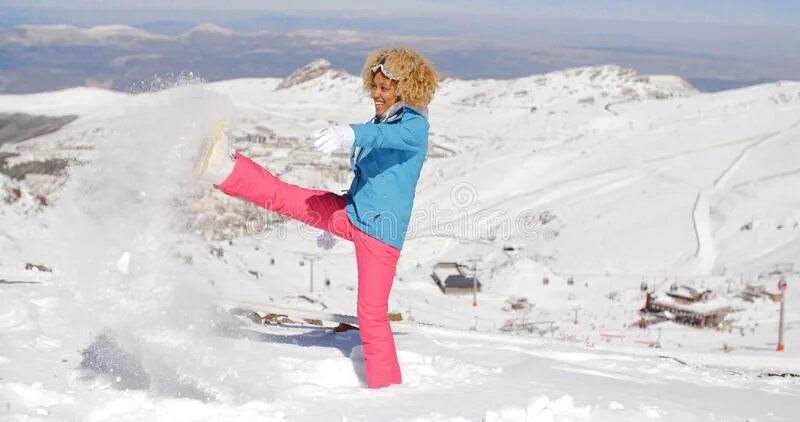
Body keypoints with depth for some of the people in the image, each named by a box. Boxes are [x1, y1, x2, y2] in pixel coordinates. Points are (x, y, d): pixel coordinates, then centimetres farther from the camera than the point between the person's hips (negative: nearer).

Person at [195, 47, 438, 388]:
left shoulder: (415, 127, -12)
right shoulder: (381, 122, 11)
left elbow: (385, 136, -37)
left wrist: (349, 135, -58)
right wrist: (334, 224, 33)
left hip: (381, 230, -7)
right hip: (351, 213, 7)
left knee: (372, 314, -7)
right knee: (285, 196, -7)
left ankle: (387, 389, 1)